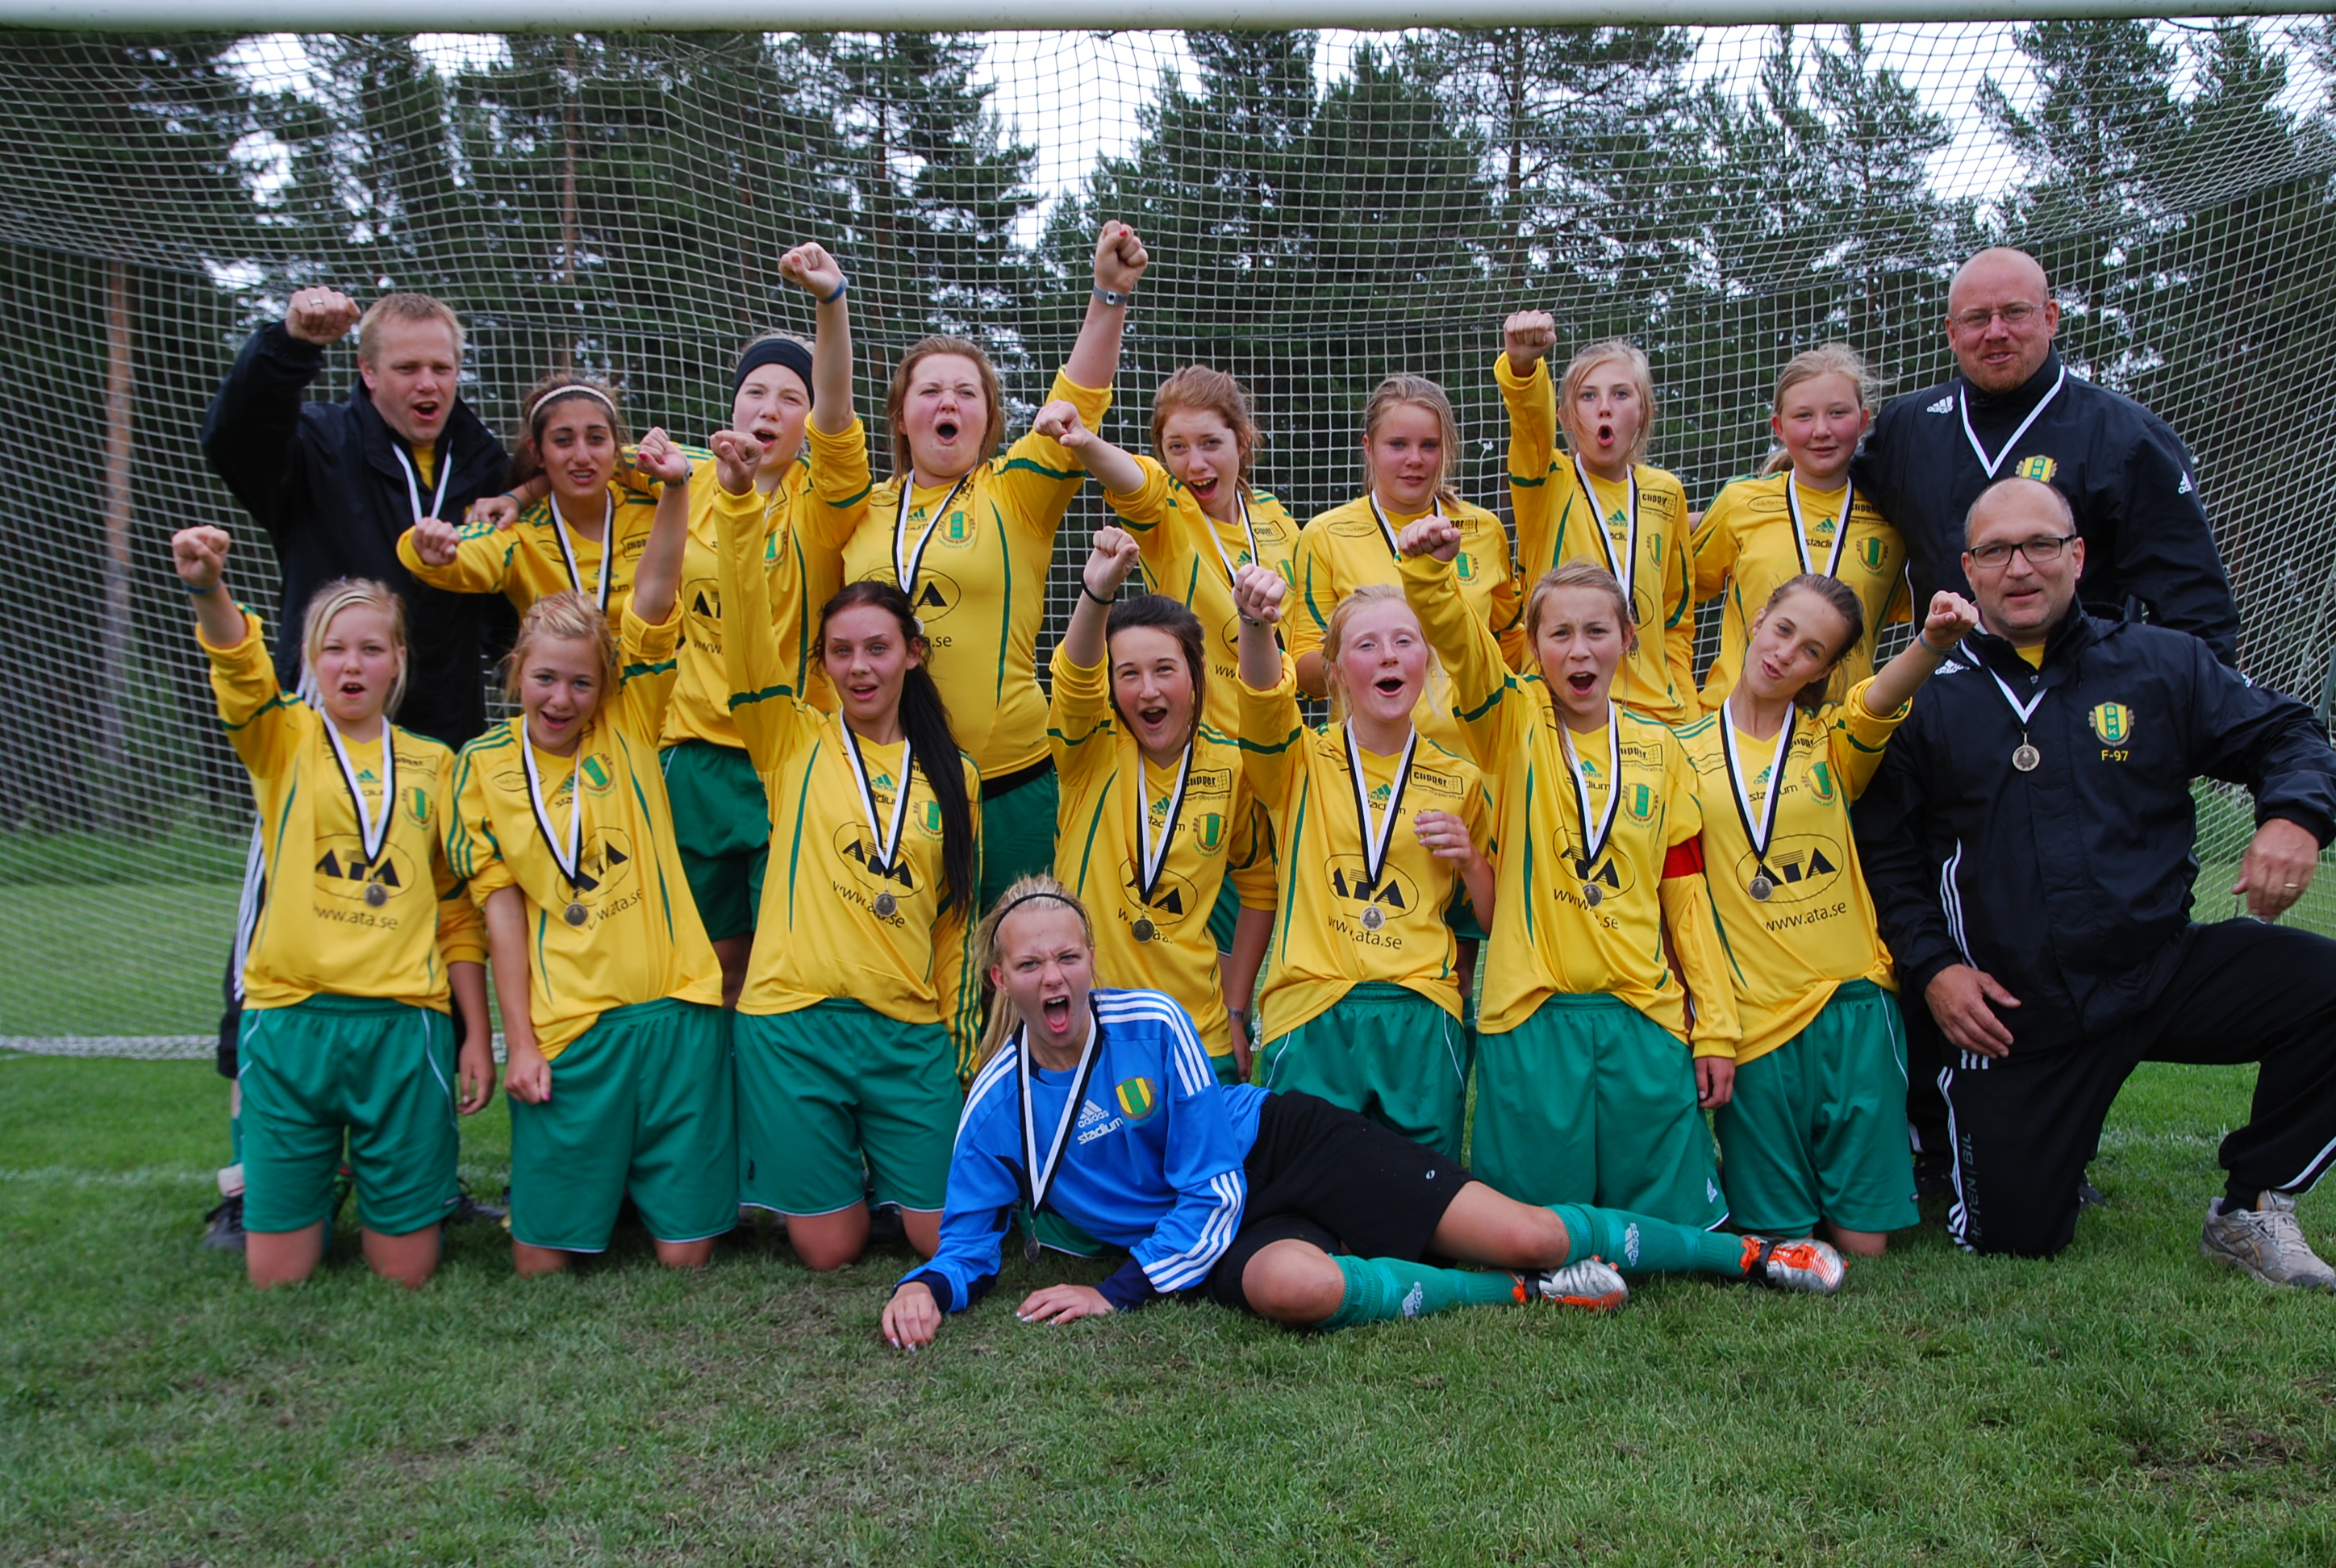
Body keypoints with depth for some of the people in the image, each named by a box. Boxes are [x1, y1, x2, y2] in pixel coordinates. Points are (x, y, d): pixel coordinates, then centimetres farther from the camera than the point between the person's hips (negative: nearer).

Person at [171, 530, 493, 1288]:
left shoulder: (433, 764, 10)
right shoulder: (284, 742, 4)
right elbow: (242, 673, -20)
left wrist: (477, 1034, 8)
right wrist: (208, 590, -40)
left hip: (404, 1024, 1)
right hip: (291, 1020, -1)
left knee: (405, 1270, 5)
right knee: (276, 1274, 4)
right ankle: (321, 1188, 34)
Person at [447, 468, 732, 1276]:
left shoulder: (628, 727, 4)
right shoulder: (486, 763, 4)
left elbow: (653, 601, -9)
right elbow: (501, 903, 2)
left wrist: (675, 491, -22)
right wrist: (519, 1041, -3)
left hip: (673, 1011, 0)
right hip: (565, 1028, 0)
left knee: (686, 1252, 3)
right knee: (541, 1256, 3)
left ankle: (656, 1190, 32)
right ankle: (598, 1183, 31)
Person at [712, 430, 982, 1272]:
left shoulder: (953, 777, 11)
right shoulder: (794, 743, 4)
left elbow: (956, 918, 14)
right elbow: (747, 628, -11)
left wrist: (961, 1041, 10)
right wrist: (737, 499, -23)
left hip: (912, 1029, 2)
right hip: (794, 1018, -2)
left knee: (944, 1238, 1)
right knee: (829, 1248, 1)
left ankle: (885, 1160, 32)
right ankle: (831, 1168, 33)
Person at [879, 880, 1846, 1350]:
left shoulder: (1150, 1023, -15)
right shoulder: (996, 1106, -8)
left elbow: (1208, 1190, -12)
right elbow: (968, 1242, 1)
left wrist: (1120, 1291, -20)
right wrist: (927, 1285, -23)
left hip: (1285, 1144, -1)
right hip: (1220, 1229, 1)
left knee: (1526, 1234, -10)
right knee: (1292, 1285, -39)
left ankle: (1747, 1255, 13)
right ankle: (1527, 1296, -16)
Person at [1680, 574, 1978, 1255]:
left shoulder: (1832, 744, 5)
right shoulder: (1685, 752, 4)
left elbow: (1879, 700, -18)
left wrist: (1932, 643, -41)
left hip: (1852, 1008, 1)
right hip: (1753, 1021, -1)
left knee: (1864, 1239, 1)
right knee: (1774, 1238, 1)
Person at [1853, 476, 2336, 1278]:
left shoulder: (2161, 664, 5)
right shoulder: (1929, 701, 2)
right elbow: (1884, 854, 5)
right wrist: (1930, 967, -7)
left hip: (2161, 968, 2)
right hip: (2012, 1012, -1)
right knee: (2013, 1237, -4)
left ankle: (2251, 1210, -3)